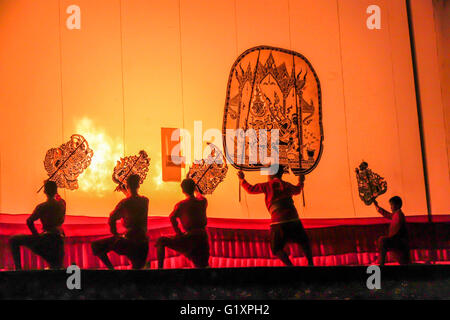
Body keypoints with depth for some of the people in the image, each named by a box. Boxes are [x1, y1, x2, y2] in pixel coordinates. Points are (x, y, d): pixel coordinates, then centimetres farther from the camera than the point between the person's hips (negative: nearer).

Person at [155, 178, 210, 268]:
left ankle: (160, 267, -2)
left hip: (190, 238, -5)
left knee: (161, 241, 7)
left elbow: (172, 218, -20)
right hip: (203, 238, 5)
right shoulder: (203, 201, 7)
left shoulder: (181, 204, -6)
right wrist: (197, 190, 49)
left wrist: (178, 233, -10)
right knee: (202, 266, 20)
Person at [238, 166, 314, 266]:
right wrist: (301, 182, 55)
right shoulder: (287, 185, 13)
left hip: (278, 222, -3)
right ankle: (310, 263, 11)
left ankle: (290, 265, -10)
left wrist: (242, 180, 25)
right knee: (304, 242, 20)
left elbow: (251, 189, 11)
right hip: (294, 219, 3)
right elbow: (297, 190, 35)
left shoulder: (268, 185, 2)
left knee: (276, 249, 7)